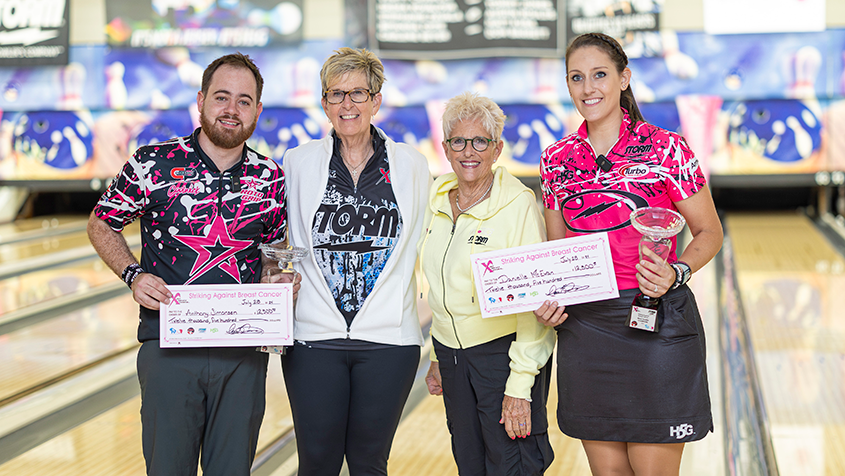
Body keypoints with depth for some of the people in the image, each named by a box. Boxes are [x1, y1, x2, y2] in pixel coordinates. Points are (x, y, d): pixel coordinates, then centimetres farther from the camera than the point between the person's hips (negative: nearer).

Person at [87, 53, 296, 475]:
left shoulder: (270, 180, 5)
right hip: (169, 346, -2)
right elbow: (101, 225, 9)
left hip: (244, 350, 2)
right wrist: (134, 275, -7)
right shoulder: (153, 165, -3)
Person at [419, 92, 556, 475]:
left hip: (504, 352, -6)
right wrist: (438, 357, 16)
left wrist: (520, 387, -20)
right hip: (452, 353, 6)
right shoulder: (437, 199, 5)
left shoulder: (518, 204, -15)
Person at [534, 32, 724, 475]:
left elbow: (708, 231, 0)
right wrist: (546, 299, -3)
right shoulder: (557, 160, 6)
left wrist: (677, 272, -19)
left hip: (657, 325, -3)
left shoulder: (666, 149, -6)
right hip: (583, 328, 4)